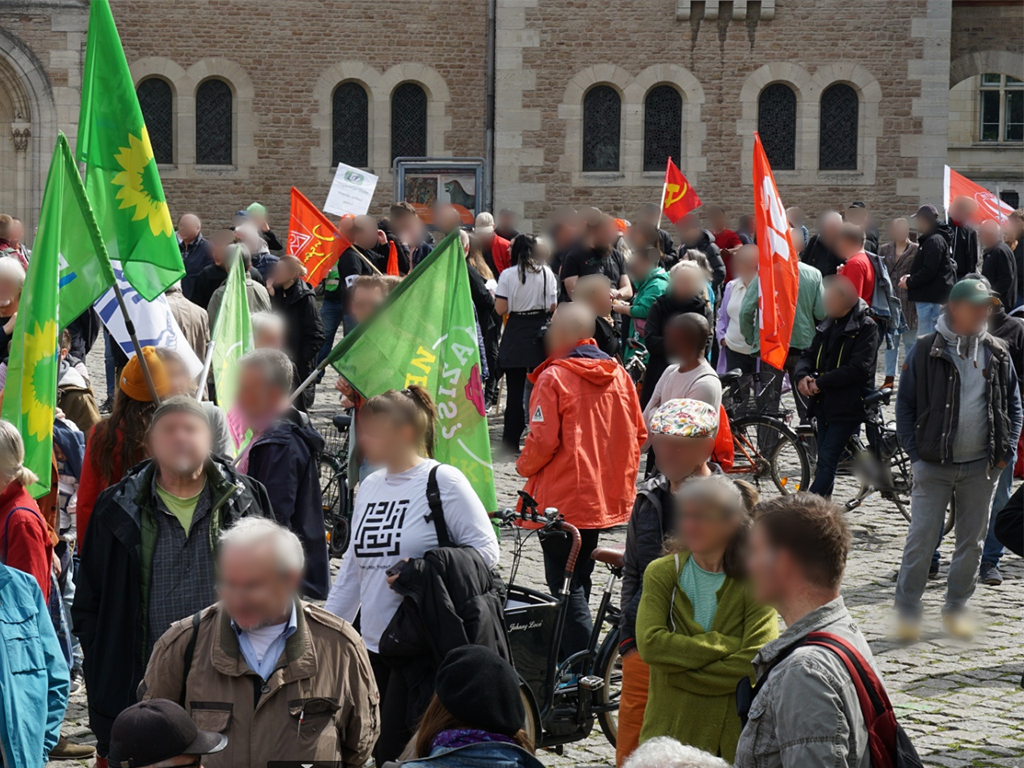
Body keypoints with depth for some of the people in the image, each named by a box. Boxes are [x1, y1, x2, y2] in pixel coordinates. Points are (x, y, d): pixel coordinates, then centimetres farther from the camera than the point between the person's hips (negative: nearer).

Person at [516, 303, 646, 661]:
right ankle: (572, 655, 30)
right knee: (579, 579, 20)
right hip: (607, 498, 7)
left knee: (566, 587, -1)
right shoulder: (619, 375, 4)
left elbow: (543, 440, -18)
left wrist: (524, 466, 2)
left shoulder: (553, 378, -14)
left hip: (562, 500, -7)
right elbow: (638, 434, 8)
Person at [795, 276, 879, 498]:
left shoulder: (866, 327, -9)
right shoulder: (827, 324, 15)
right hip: (824, 403, 8)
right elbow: (809, 354, 15)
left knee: (827, 461, -12)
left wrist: (820, 382, -17)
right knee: (825, 461, 10)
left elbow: (859, 369, -18)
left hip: (848, 406, -8)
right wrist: (803, 375, -8)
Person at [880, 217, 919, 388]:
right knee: (890, 341, 8)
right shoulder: (884, 250, 12)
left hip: (908, 302, -3)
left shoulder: (916, 250, 1)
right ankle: (889, 378, 13)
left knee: (910, 341, 2)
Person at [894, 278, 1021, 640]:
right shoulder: (926, 350, -3)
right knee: (922, 538, -6)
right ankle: (907, 610, 3)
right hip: (934, 463, -3)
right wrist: (914, 449, -5)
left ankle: (956, 608, 21)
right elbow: (905, 403, 2)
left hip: (981, 466, 3)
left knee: (972, 541, 9)